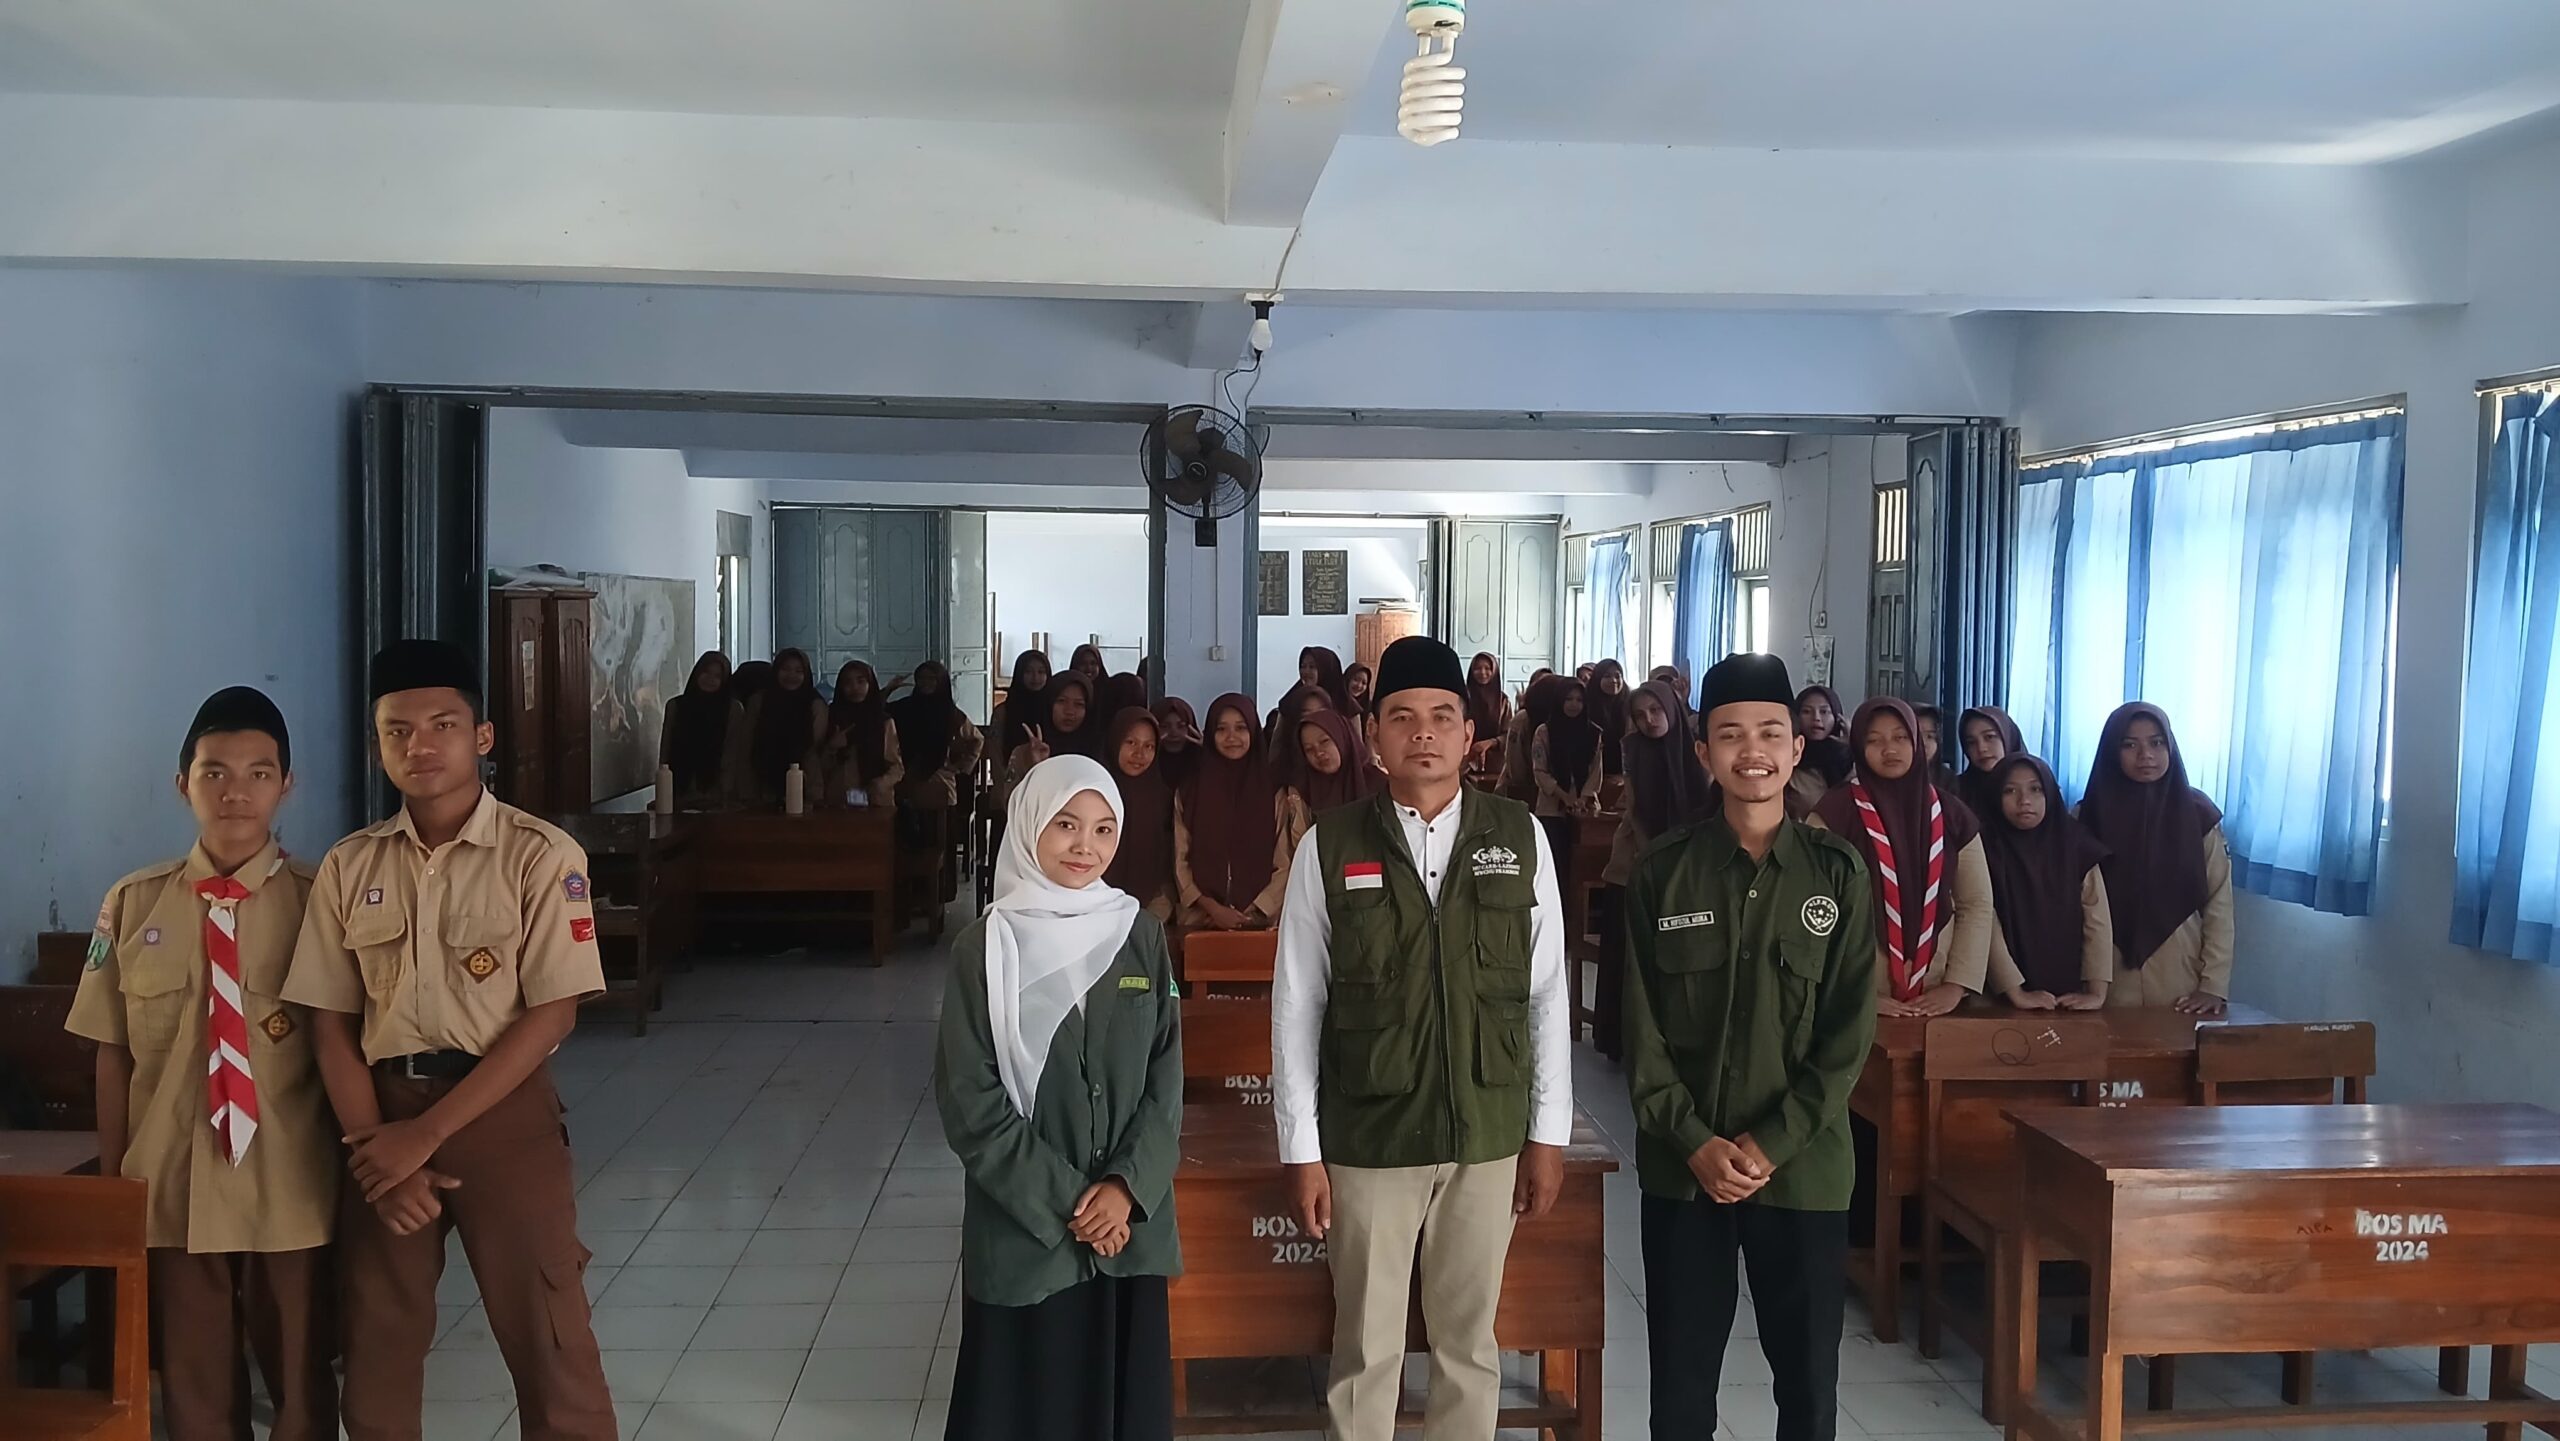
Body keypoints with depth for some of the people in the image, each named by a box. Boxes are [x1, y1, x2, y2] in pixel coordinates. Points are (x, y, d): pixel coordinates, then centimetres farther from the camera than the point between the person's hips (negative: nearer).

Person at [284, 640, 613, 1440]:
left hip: (504, 1113, -3)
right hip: (382, 1115, 4)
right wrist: (374, 1147, -7)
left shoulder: (540, 856, -7)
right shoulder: (348, 867, 5)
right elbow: (330, 1022, 5)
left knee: (547, 1344, 1)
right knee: (377, 1345, 14)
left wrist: (427, 1133, -14)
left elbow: (553, 1015, -11)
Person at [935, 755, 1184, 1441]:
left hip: (1132, 1223, 3)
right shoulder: (985, 947, -5)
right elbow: (969, 1101, -7)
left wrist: (1127, 1187, -10)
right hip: (1023, 1230, -2)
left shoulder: (1142, 935, 3)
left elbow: (1167, 1076, 3)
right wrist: (1064, 1202, -12)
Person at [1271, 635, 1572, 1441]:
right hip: (1367, 1139, -1)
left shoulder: (1520, 838, -1)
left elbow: (1547, 993, 2)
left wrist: (1549, 1133, 2)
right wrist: (1301, 1151, -5)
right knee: (1366, 1350, 12)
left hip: (1489, 1136, 1)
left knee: (1469, 1343, 16)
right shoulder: (1329, 847, -5)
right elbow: (1296, 1006, -4)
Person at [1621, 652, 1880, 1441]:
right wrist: (1696, 1143, -10)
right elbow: (1643, 1031, -1)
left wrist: (1771, 1143, -11)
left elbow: (1849, 1032, -3)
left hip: (1804, 1167, 0)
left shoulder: (1838, 871, -1)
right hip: (1684, 1166, 0)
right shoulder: (1662, 870, -1)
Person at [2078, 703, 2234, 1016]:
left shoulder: (2197, 813, -1)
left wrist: (2214, 985, -8)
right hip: (2110, 981, 0)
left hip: (2180, 977, 0)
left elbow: (2219, 903, -1)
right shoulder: (2089, 815, -1)